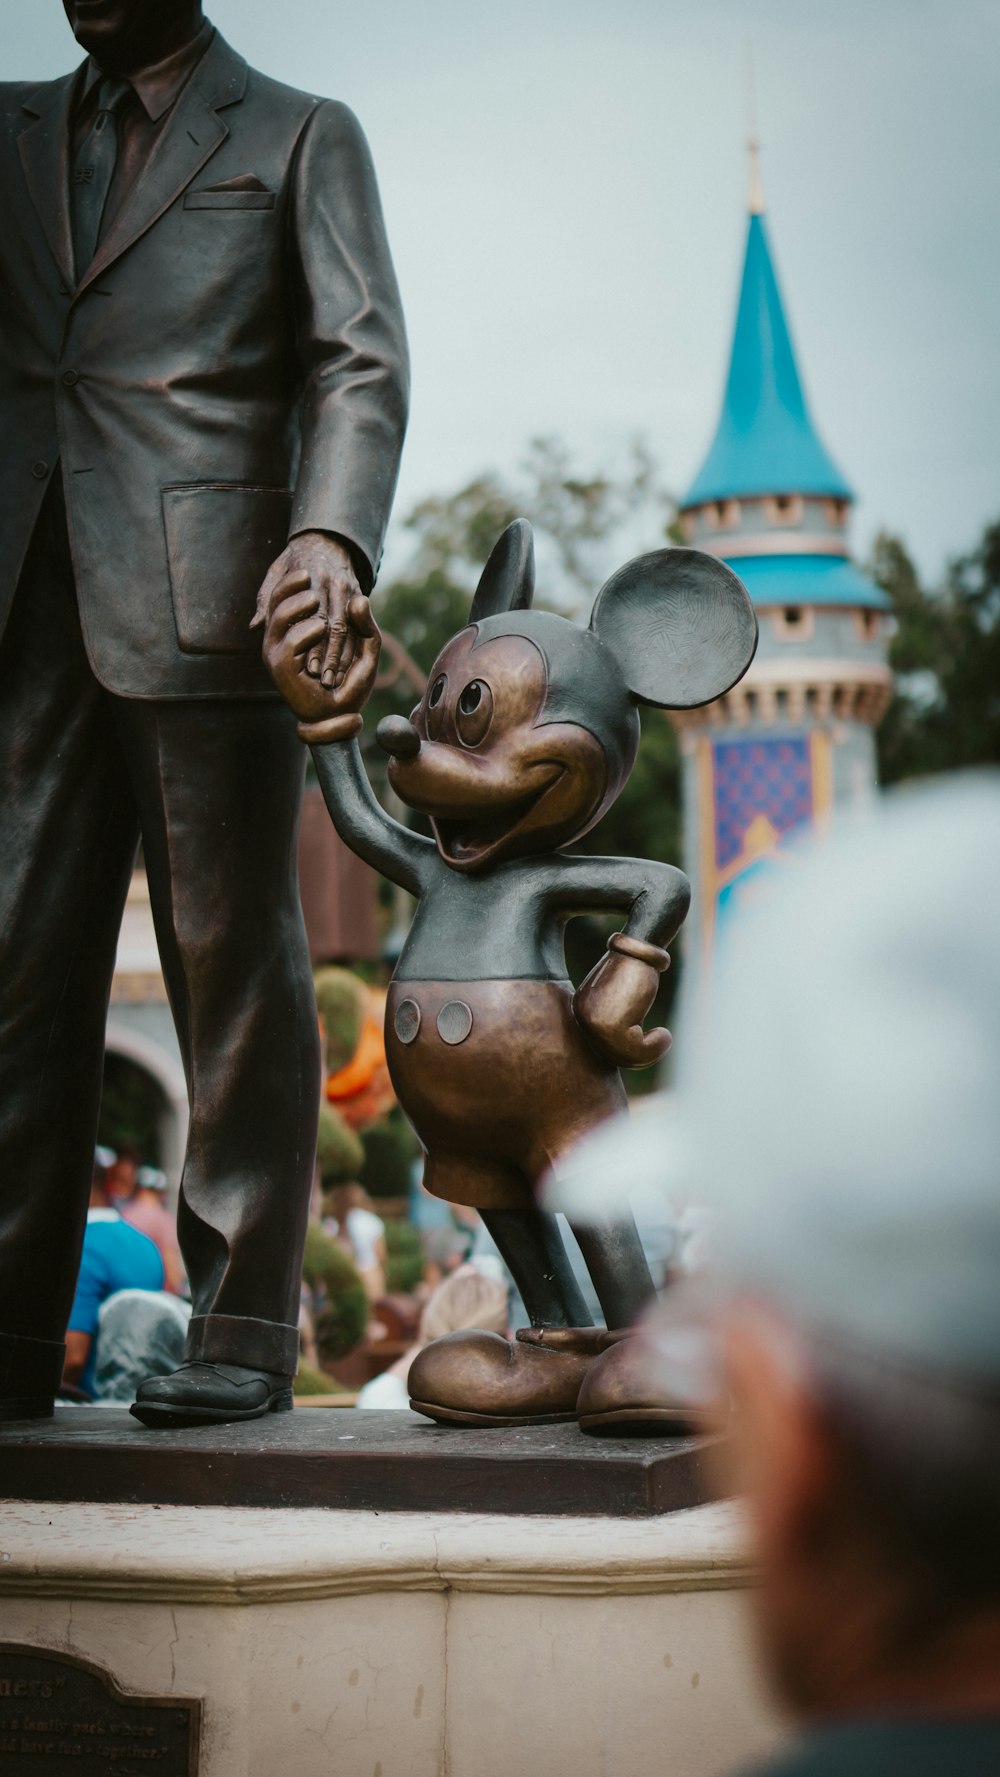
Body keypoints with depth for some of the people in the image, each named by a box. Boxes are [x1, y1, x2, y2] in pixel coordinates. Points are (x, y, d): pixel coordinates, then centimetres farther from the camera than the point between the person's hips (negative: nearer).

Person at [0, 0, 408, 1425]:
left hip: (209, 610, -4)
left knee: (233, 968, -1)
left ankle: (245, 1330, 5)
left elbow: (363, 359, -2)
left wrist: (333, 534, -18)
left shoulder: (301, 137, 9)